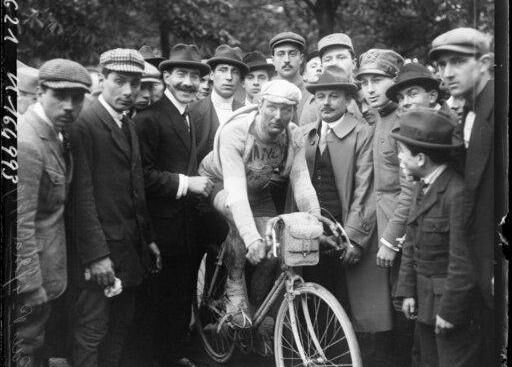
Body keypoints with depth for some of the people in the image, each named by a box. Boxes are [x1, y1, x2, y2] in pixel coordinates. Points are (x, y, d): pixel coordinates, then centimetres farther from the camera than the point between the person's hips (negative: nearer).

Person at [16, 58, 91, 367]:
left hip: (48, 270, 9)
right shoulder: (27, 143, -24)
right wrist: (32, 286, -22)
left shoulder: (58, 133, 6)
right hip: (32, 276, -9)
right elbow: (20, 225, -25)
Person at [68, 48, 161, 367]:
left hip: (131, 244, 8)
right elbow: (83, 195, -17)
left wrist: (149, 239, 14)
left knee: (122, 323, 14)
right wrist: (97, 254, -20)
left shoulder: (129, 126, 14)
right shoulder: (86, 124, -13)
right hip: (101, 247, -8)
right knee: (93, 331, -2)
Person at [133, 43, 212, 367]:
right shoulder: (150, 118, -16)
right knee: (166, 300, 2)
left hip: (188, 226, 9)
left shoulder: (189, 119, 15)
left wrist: (199, 182, 5)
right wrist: (185, 183, -21)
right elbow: (143, 174, -22)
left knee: (183, 299, 18)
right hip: (165, 227, -9)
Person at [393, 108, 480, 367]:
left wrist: (450, 311, -17)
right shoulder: (421, 186, 6)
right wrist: (407, 291, 6)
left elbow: (463, 261, -21)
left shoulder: (458, 193, -22)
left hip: (454, 306, -9)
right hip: (424, 304, 9)